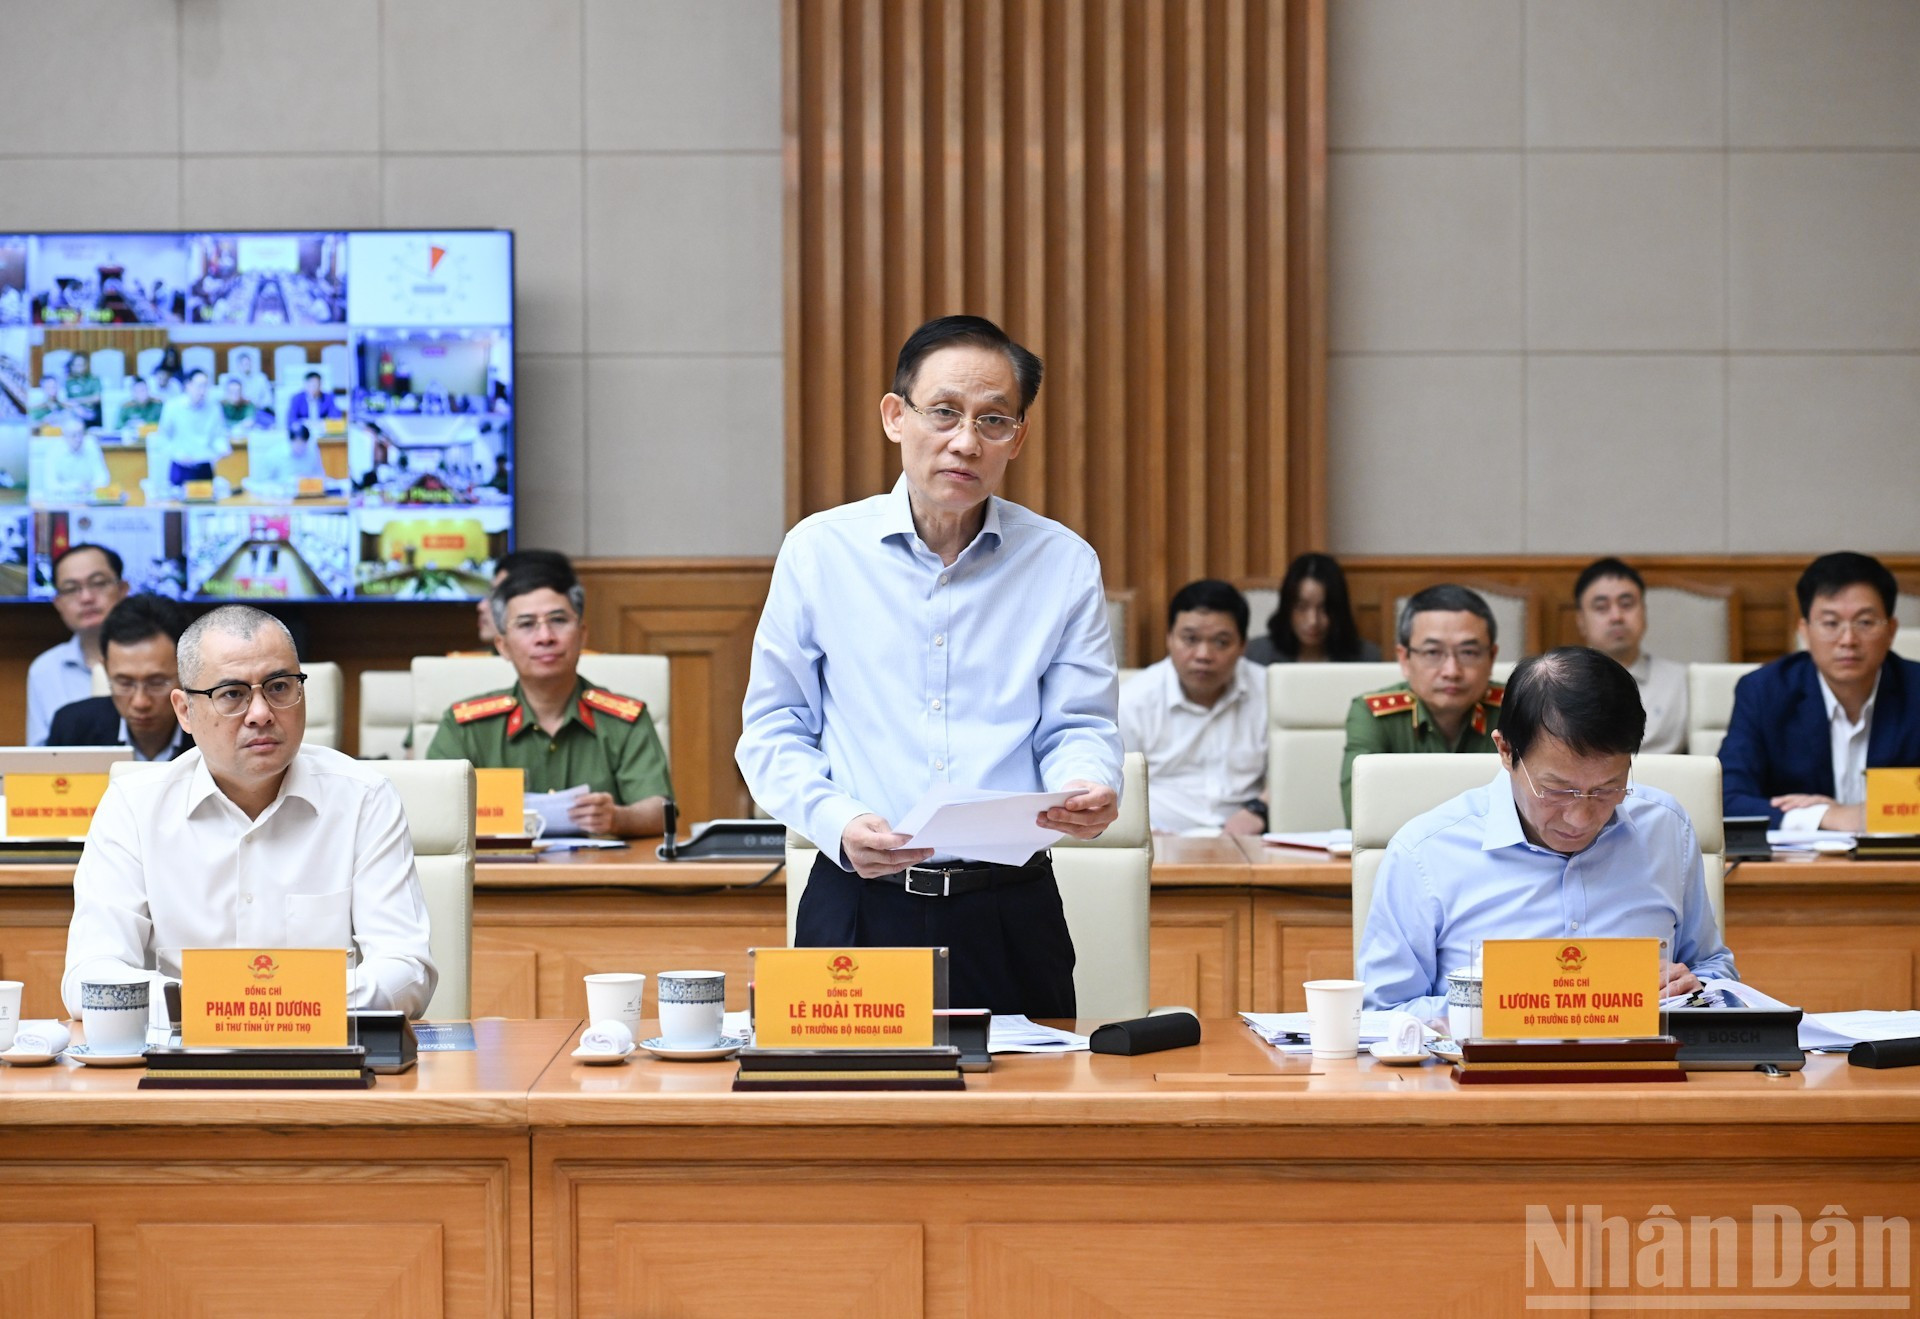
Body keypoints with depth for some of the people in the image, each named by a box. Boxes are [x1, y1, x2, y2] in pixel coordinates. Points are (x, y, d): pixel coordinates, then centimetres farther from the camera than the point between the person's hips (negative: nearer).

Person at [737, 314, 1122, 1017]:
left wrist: (1087, 788, -19)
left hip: (1011, 915, 1)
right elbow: (773, 728, 5)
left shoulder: (1065, 565, 6)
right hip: (858, 905, 0)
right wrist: (837, 822, -13)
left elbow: (1079, 726, 5)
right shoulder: (820, 550, 3)